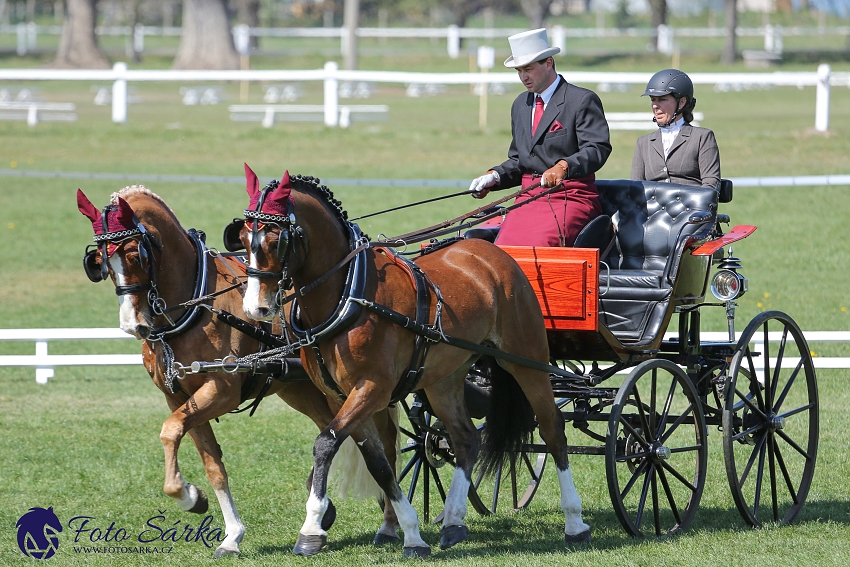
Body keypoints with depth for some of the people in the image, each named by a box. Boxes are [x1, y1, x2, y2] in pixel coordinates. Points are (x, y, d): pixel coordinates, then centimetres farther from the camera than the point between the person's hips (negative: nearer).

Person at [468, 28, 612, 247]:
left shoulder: (583, 100, -1)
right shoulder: (520, 105, 22)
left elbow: (598, 149, -12)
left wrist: (563, 166, -30)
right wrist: (494, 177, 6)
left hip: (570, 198, -6)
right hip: (528, 199, 6)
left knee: (539, 245, -31)